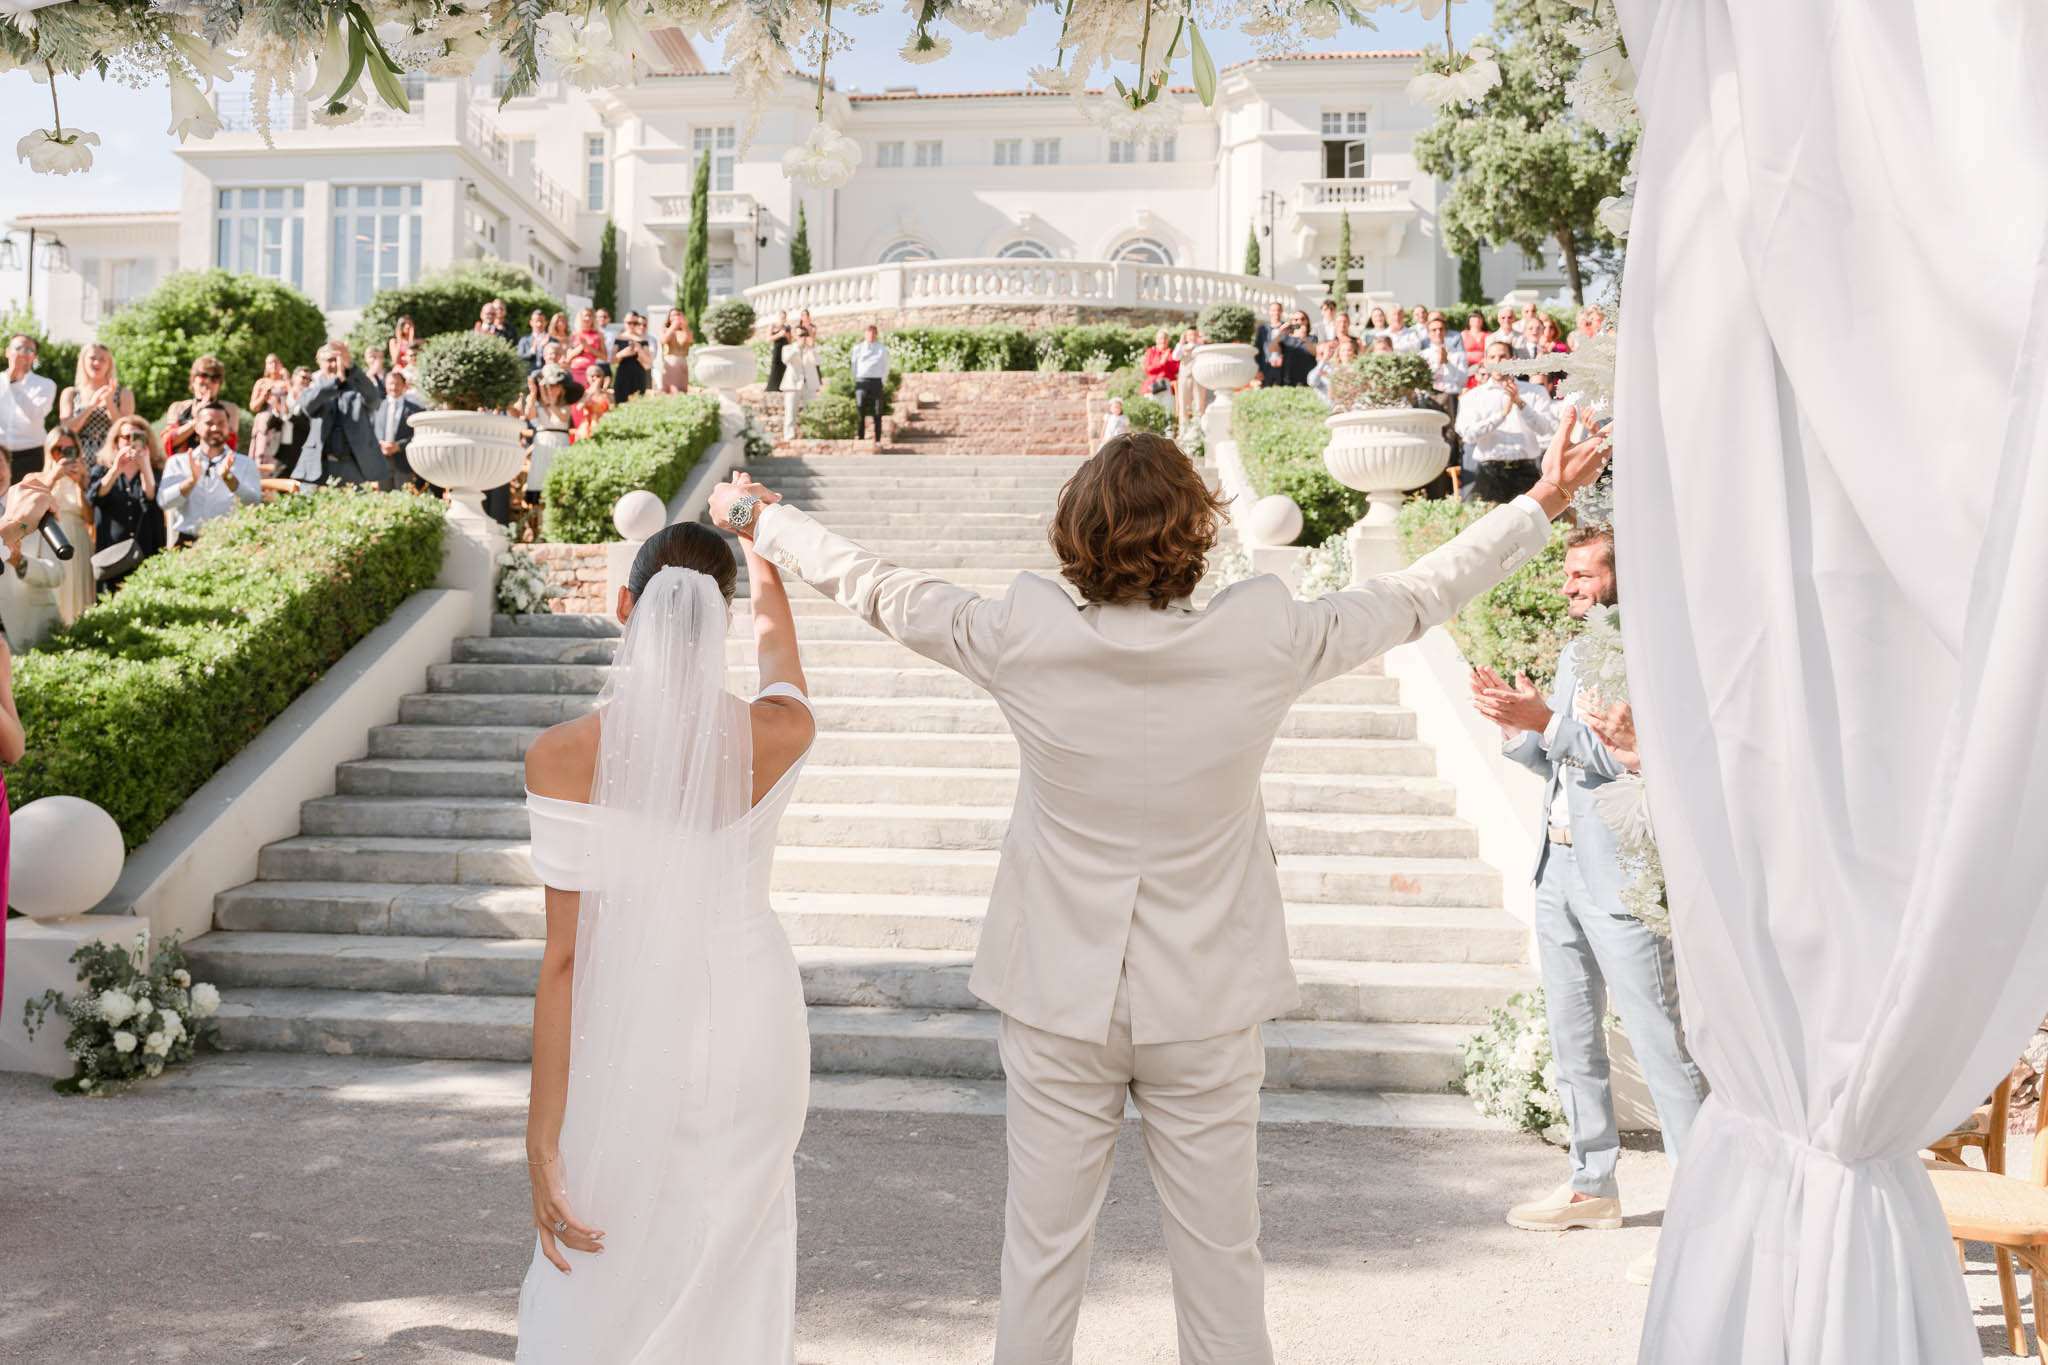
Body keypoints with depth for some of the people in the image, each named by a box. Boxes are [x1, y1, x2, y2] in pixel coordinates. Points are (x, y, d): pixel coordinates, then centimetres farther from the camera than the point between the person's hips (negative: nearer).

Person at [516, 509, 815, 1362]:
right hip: (751, 1027, 2)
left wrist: (542, 1141, -8)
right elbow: (775, 627, 13)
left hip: (628, 1042, -2)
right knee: (731, 1285, 21)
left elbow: (563, 957, -15)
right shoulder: (776, 738, -11)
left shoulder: (564, 755, -17)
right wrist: (757, 534, 34)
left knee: (600, 1292, 18)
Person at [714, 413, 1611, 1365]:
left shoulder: (1022, 639, -14)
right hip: (1208, 1001, 0)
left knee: (1041, 1257, 13)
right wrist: (1542, 504, 16)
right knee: (1221, 1259, 14)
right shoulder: (1264, 642, -14)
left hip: (1057, 999, 0)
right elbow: (1417, 596, 0)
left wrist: (756, 518, 19)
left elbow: (875, 588, 1)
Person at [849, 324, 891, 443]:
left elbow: (885, 367, 11)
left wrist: (884, 383, 3)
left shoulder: (882, 349, 10)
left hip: (877, 381, 0)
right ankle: (859, 437, -6)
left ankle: (878, 439, 3)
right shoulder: (858, 348, 12)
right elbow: (854, 365, 13)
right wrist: (855, 381, 5)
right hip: (862, 381, 0)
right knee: (860, 411, -7)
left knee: (877, 412, 0)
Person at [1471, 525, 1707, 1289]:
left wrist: (1546, 721, -25)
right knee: (1572, 1038, 17)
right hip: (1560, 866, 9)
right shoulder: (1577, 653, 16)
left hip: (1622, 876, -9)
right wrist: (1514, 723, 2)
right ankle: (1592, 1184, 30)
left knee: (1659, 1043, -6)